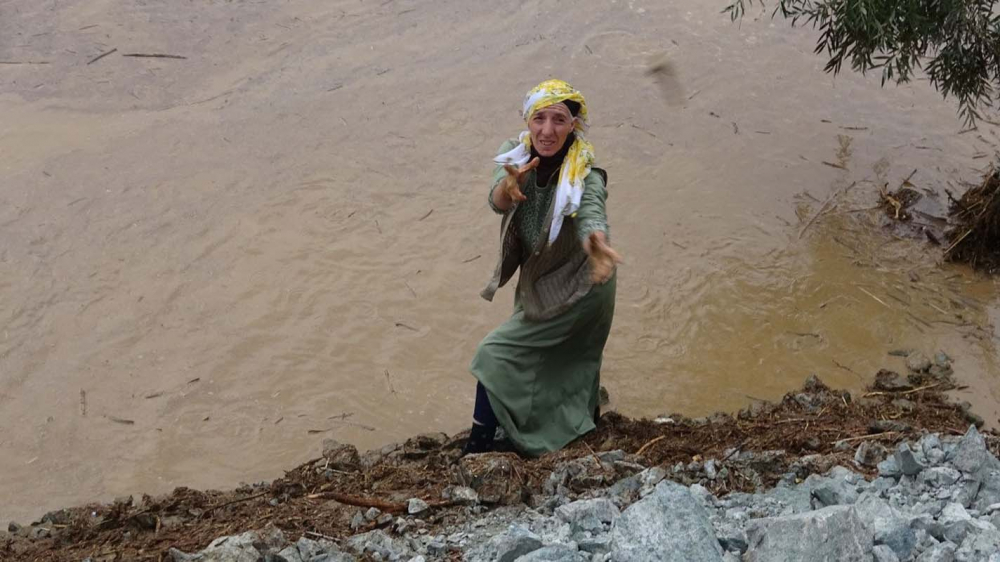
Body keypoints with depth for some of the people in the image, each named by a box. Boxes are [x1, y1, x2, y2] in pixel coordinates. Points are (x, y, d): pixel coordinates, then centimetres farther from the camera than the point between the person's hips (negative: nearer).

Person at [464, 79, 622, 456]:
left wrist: (595, 242, -71)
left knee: (497, 354, -9)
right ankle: (586, 422, 53)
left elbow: (590, 216, -47)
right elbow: (497, 202, -33)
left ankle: (477, 450, 2)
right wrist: (509, 188, -58)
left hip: (575, 290, -6)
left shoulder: (586, 177, -29)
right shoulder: (516, 155, -16)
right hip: (536, 279, 6)